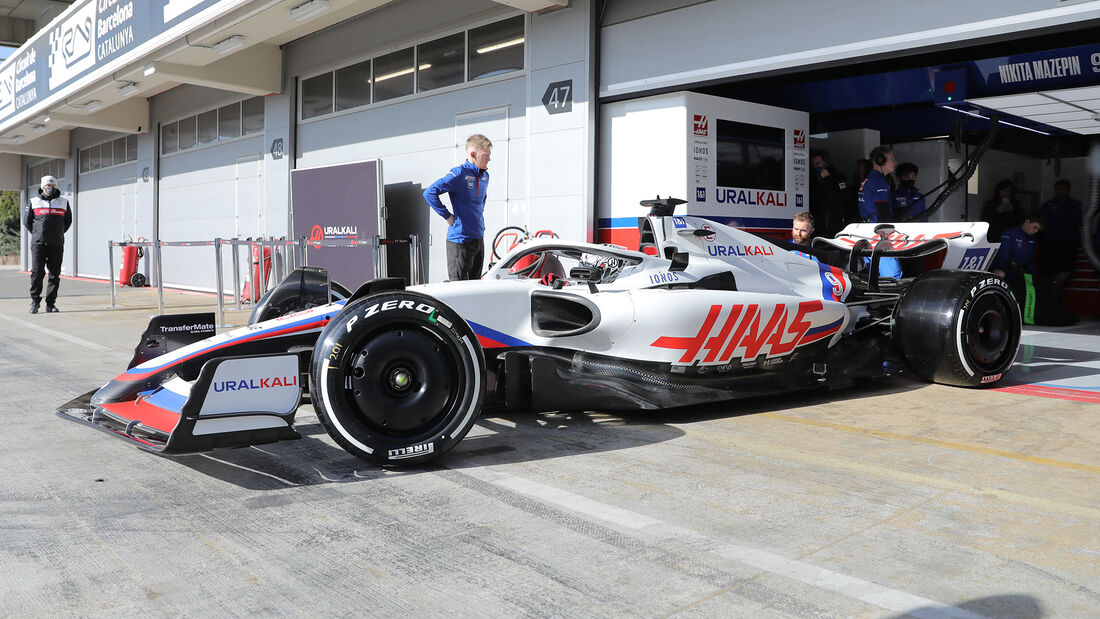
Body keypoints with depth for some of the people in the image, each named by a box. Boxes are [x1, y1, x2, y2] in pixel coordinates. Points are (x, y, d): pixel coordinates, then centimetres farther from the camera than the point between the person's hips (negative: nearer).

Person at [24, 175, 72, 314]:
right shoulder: (34, 202, 7)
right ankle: (35, 301, 2)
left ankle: (51, 303, 7)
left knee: (55, 275, 1)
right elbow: (27, 220, 14)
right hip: (38, 244, -1)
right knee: (37, 273, -7)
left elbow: (68, 220, 19)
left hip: (57, 245, 1)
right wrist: (36, 234, 11)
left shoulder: (63, 202, 11)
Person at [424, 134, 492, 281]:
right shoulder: (459, 173, -13)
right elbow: (429, 193, -19)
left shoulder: (485, 176, 12)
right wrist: (448, 216, -15)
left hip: (479, 239, 8)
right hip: (460, 240, -8)